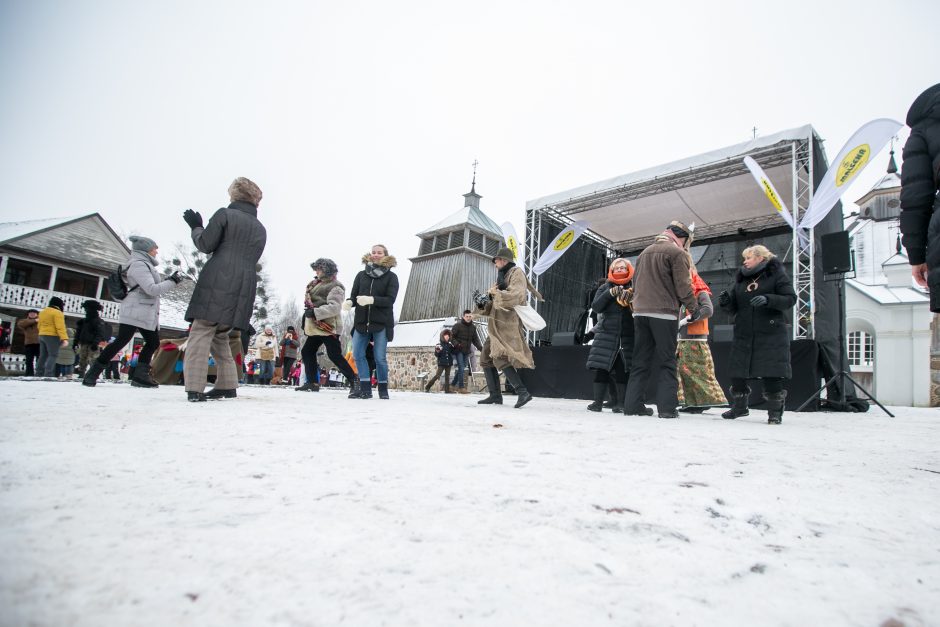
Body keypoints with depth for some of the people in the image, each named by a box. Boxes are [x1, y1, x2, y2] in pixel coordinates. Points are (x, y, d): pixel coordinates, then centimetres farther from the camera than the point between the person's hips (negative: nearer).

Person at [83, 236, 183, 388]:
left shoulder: (144, 265, 22)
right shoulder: (139, 264, -11)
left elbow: (153, 287, 19)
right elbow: (152, 289, -20)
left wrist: (167, 281, 10)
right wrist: (172, 281, -14)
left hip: (147, 314, 11)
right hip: (135, 312, -11)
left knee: (153, 342, 9)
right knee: (121, 341, -11)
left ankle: (140, 375, 11)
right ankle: (92, 373, -2)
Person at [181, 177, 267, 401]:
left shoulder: (225, 214, 4)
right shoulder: (260, 229, 22)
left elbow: (205, 245, -1)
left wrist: (196, 227, 18)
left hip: (217, 283, -6)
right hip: (243, 288, 6)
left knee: (201, 332, -5)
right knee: (220, 335, 17)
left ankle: (195, 387, -15)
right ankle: (227, 385, 13)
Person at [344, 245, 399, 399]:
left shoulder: (391, 276, 1)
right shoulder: (361, 275, 12)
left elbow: (390, 299, -11)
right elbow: (354, 296, 7)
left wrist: (371, 300, -26)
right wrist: (349, 302, -17)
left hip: (381, 323, -4)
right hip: (361, 321, 4)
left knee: (380, 357, -3)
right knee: (357, 355, -2)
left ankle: (383, 389, 12)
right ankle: (365, 389, 5)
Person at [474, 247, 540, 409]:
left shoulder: (516, 273, -1)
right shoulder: (502, 277, 24)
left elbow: (516, 296, -22)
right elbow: (491, 308, 22)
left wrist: (495, 293, -15)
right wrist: (483, 303, 2)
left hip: (508, 323, -10)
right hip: (497, 325, 10)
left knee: (500, 358, -22)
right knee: (486, 358, 9)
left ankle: (522, 392, -23)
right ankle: (495, 395, 13)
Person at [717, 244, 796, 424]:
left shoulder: (776, 274, 1)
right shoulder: (741, 278, 14)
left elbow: (790, 298, -8)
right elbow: (734, 308, 12)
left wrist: (768, 299, -24)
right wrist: (726, 301, -10)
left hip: (771, 334, -5)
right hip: (743, 335, 5)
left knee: (772, 375, -5)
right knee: (737, 373, 7)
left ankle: (775, 411, 11)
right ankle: (739, 407, 26)